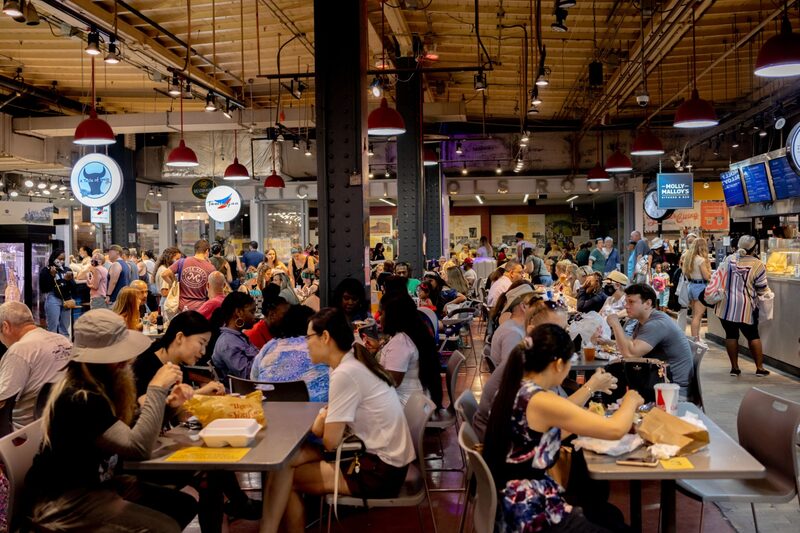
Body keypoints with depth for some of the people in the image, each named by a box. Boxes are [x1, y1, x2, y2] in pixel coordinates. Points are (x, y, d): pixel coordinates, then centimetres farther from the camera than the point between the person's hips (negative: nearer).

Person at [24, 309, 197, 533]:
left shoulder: (103, 385, 4)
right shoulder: (80, 399, -26)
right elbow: (139, 447, -30)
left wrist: (164, 399, -8)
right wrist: (157, 389, -26)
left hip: (98, 483, 10)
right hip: (63, 500, -10)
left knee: (185, 505, 1)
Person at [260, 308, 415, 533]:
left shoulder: (345, 374, -19)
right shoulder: (354, 364, 8)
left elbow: (331, 441, -15)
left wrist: (322, 419, 4)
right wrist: (323, 418, -8)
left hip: (380, 470, -8)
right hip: (380, 457, 9)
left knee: (284, 473, -6)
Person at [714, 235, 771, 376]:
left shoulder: (728, 259, -1)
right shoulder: (757, 265, -11)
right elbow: (762, 289, -4)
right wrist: (767, 293, 15)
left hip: (726, 306, 3)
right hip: (746, 308, -2)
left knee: (731, 335, 11)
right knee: (753, 336, 12)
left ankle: (734, 367, 13)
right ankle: (760, 368, 15)